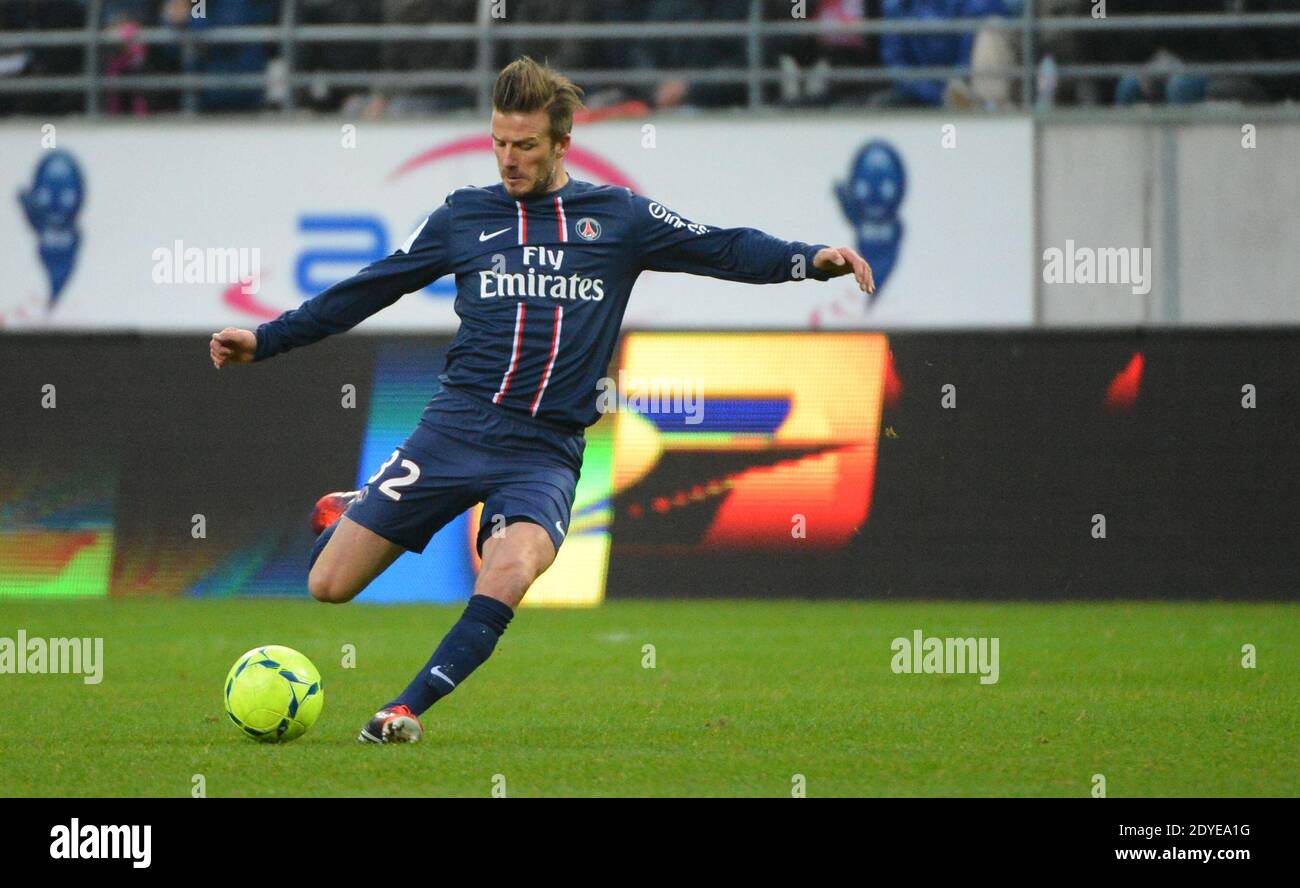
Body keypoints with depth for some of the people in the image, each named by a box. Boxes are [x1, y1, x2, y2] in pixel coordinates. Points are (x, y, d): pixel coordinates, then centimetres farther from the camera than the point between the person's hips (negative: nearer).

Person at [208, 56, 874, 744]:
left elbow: (724, 250, 5)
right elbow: (370, 287, 19)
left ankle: (408, 709, -23)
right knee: (328, 586, -4)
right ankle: (346, 516, 32)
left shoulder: (616, 216, 9)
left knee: (510, 571, -33)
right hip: (455, 427, 1)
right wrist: (265, 340, 18)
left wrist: (811, 260, -12)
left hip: (544, 451, -1)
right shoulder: (464, 215, 12)